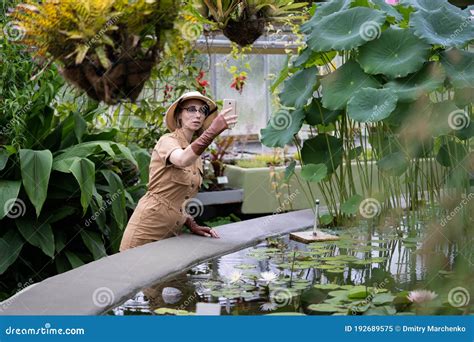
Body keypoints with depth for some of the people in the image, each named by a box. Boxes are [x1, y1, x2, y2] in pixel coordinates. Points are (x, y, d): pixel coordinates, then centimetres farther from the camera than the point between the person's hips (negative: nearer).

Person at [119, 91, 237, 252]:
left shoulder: (195, 153, 13)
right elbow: (182, 160, -35)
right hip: (148, 230, -7)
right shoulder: (168, 141, -10)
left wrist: (192, 225, 3)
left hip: (170, 235, 7)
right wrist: (212, 132, -46)